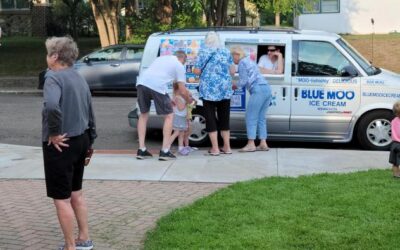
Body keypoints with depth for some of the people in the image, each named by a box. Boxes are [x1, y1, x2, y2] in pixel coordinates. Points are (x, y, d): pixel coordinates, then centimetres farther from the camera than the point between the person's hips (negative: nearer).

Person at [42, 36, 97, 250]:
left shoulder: (54, 78, -16)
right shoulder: (79, 78, 11)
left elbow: (52, 106, -37)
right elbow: (90, 113, 17)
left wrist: (54, 133, -24)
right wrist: (90, 142, 24)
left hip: (60, 144, -9)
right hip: (80, 141, 9)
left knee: (61, 198, 3)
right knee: (76, 193, 21)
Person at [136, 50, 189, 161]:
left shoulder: (161, 58, 36)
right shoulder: (179, 66, 18)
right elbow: (183, 91, 14)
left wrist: (168, 100, 47)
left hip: (142, 82, 6)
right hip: (156, 86, -5)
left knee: (143, 115, 23)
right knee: (169, 116, 12)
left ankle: (141, 150, 18)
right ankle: (165, 151, 7)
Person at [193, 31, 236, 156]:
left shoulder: (204, 52, -3)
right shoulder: (226, 52, 9)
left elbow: (197, 71, -5)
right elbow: (232, 71, 10)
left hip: (209, 90, -4)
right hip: (225, 89, 4)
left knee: (211, 118, 4)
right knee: (224, 118, 14)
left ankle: (215, 148, 2)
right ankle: (227, 147, 16)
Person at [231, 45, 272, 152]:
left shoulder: (242, 63, 0)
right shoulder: (250, 61, 27)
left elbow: (243, 81, -5)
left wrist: (234, 85, 11)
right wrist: (237, 84, 22)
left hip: (258, 89, -9)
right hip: (267, 88, 9)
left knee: (251, 117, -5)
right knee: (261, 118, 10)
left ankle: (251, 144, -7)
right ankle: (263, 144, 8)